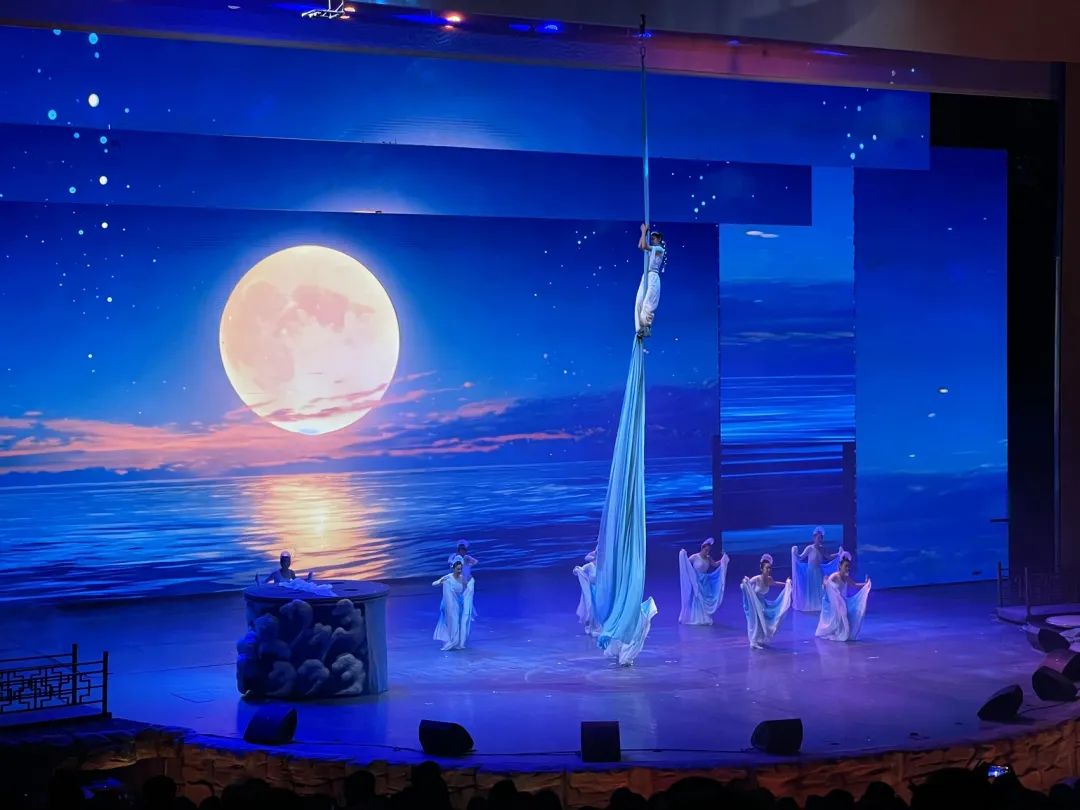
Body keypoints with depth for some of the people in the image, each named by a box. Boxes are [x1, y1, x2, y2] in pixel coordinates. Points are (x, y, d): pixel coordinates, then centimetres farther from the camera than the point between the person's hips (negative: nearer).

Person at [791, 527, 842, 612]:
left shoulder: (822, 549, 0)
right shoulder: (809, 548, -14)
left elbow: (829, 557, 16)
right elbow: (801, 557, -12)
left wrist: (838, 554, 9)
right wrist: (795, 554, -29)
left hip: (819, 572, 5)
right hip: (811, 571, -5)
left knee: (819, 589, 7)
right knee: (810, 589, 2)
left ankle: (818, 605, 18)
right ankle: (809, 606, 12)